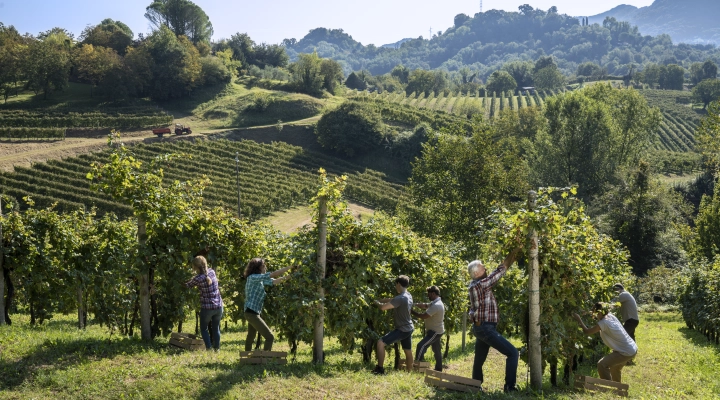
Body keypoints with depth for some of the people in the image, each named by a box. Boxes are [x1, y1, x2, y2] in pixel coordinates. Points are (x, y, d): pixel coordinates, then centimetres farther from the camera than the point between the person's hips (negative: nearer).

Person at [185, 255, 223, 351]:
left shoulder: (198, 278, -15)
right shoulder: (212, 271, -1)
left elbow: (188, 285, 2)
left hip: (206, 307, -4)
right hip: (218, 306, 4)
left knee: (204, 328, 15)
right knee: (216, 328, 18)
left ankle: (209, 348, 6)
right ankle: (217, 348, 19)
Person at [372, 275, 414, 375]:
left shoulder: (400, 298, -24)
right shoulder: (408, 295, 5)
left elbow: (383, 307, -21)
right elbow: (391, 300, 17)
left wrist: (377, 303, -2)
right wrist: (380, 300, 11)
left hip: (402, 330, -9)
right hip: (408, 329, 9)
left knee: (381, 342, -8)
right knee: (408, 352, 17)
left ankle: (380, 369, -5)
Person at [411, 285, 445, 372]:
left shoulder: (436, 305, -26)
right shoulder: (436, 303, 8)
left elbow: (423, 316, -26)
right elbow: (424, 305, 8)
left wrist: (412, 312, -16)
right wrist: (415, 304, -7)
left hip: (435, 332, -11)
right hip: (436, 331, 11)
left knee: (421, 346, -16)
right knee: (437, 350, 16)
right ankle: (438, 369, 25)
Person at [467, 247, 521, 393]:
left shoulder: (476, 285, 10)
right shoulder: (481, 284, -17)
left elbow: (497, 273, 15)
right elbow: (501, 270, -13)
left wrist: (512, 256, 11)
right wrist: (514, 252, -3)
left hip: (481, 327, 10)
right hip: (486, 328, -10)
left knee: (479, 360, 16)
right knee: (513, 353, -8)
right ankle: (509, 386, -10)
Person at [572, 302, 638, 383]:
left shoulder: (604, 323, -24)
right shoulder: (610, 316, 0)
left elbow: (587, 331, -18)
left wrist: (579, 320, -8)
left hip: (626, 353, -9)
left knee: (602, 365, -11)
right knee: (615, 367, 30)